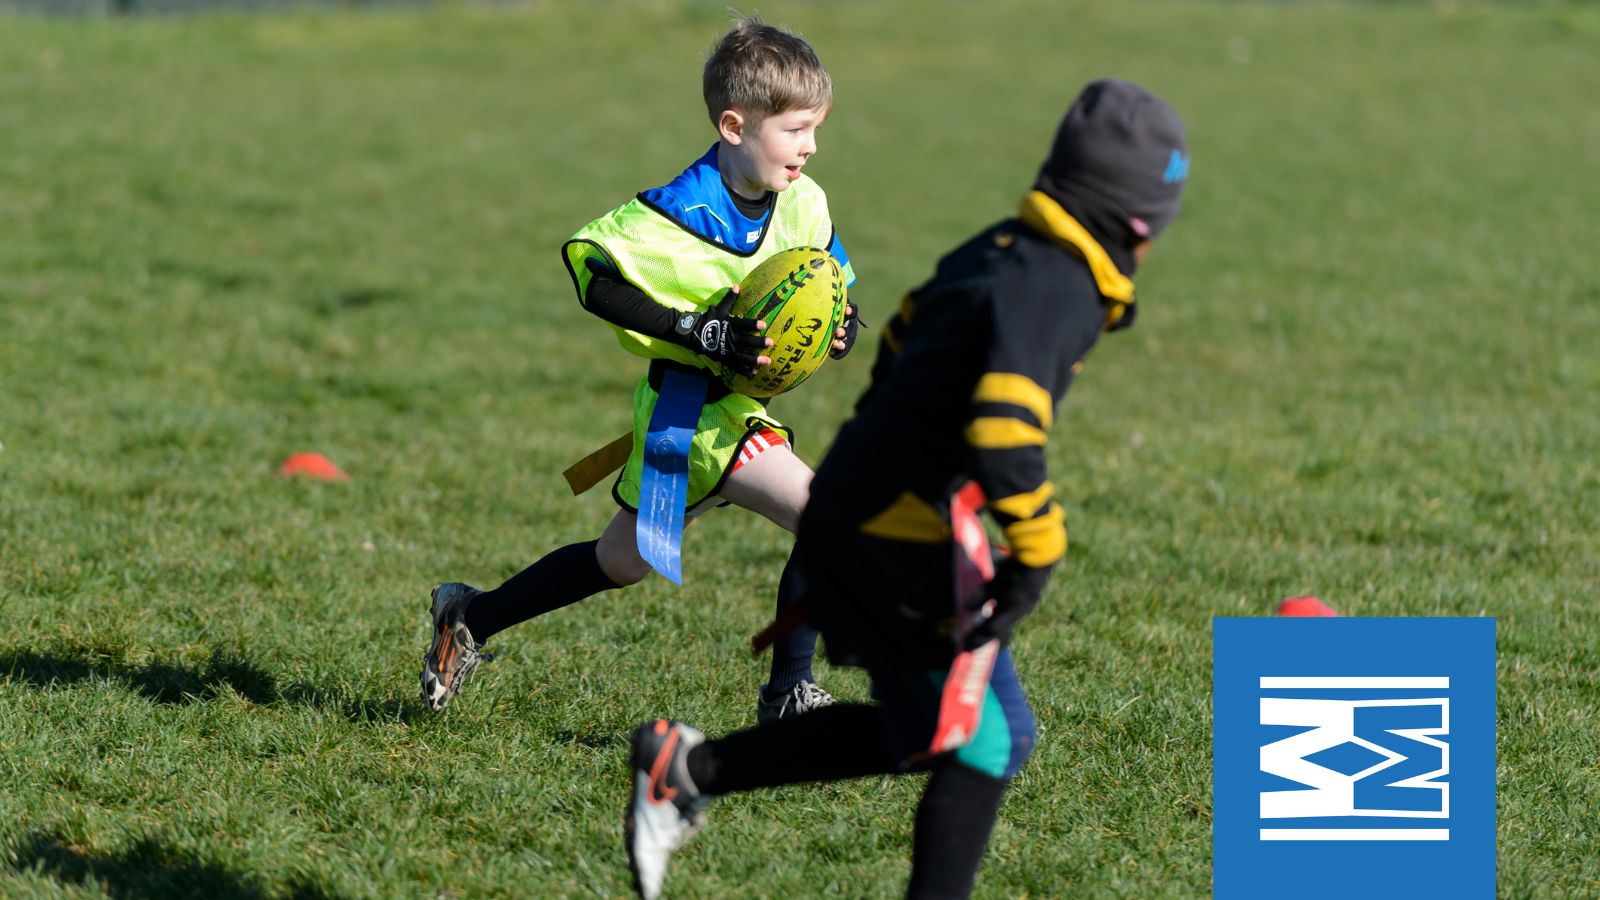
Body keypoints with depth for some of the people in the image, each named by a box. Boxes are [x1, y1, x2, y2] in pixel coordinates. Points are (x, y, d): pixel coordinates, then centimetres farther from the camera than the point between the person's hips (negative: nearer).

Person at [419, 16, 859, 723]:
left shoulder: (803, 203, 0)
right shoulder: (687, 213, -23)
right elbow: (588, 264, -21)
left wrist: (840, 325, -7)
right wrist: (697, 332, -27)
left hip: (733, 405, 8)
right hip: (690, 409, -8)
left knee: (621, 562, 19)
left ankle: (472, 616, 33)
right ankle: (789, 696, -7)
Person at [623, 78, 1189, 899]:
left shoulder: (999, 251, 10)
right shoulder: (1056, 291, -19)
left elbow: (904, 338, 24)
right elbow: (1004, 428, -31)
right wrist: (1034, 556, -24)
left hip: (847, 517, 9)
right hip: (894, 545, -9)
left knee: (930, 730, 17)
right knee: (986, 741, -1)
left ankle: (689, 768, 16)